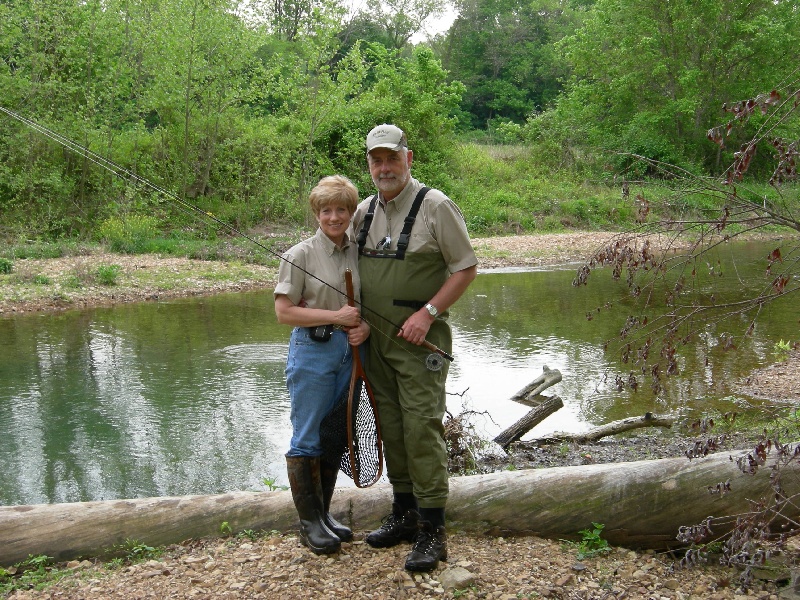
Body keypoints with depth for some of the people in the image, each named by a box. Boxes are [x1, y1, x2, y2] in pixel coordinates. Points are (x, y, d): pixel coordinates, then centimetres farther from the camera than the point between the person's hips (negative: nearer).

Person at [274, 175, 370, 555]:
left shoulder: (359, 253, 7)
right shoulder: (300, 255, -8)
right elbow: (284, 311, -11)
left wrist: (364, 327, -6)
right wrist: (335, 316, -17)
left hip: (349, 352, 5)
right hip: (312, 351, -5)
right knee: (307, 439, 1)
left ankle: (324, 513, 28)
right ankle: (309, 522, 13)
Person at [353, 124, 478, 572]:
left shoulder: (435, 206, -8)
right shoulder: (365, 212, 10)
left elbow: (467, 267, -7)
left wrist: (428, 313, -16)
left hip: (419, 338, -6)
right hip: (375, 337, 6)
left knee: (423, 426, -9)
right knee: (391, 427, 11)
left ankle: (433, 530, -2)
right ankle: (404, 513, 24)